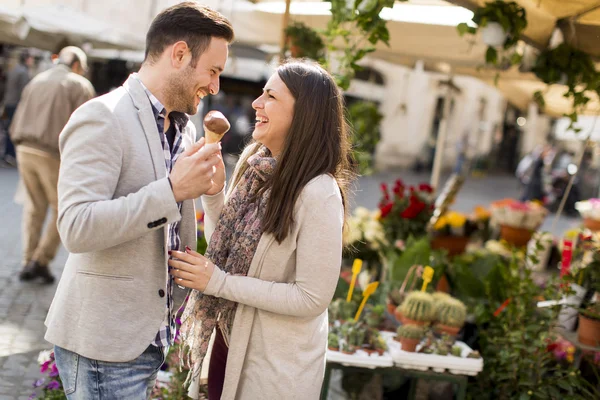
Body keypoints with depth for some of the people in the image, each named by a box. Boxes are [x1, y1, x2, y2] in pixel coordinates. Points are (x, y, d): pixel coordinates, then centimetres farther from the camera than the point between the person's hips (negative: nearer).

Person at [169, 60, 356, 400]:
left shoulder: (318, 194, -25)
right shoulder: (253, 164, -3)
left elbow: (312, 298, -23)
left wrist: (219, 282, -23)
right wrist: (213, 190, -8)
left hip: (277, 365, -6)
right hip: (229, 338, 6)